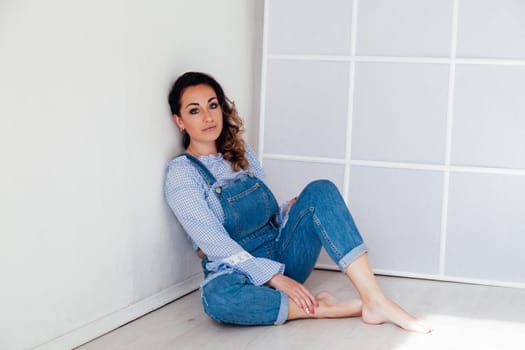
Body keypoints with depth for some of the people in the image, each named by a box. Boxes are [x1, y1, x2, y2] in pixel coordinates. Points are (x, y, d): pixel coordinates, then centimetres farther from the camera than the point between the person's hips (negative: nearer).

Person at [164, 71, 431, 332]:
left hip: (281, 258, 6)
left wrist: (288, 212, -6)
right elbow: (215, 243, -16)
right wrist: (275, 278, -23)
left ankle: (375, 302, -26)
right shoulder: (180, 173, -7)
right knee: (216, 296, -41)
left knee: (320, 191, -17)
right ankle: (322, 308, -27)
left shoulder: (242, 154, 11)